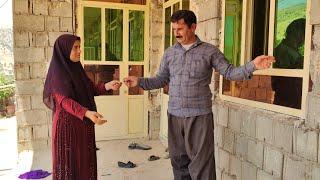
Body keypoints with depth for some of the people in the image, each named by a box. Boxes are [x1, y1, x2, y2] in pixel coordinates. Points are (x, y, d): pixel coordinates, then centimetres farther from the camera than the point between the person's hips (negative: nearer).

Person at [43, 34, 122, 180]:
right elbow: (64, 101, -23)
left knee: (84, 159, 14)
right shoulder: (57, 72, -14)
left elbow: (90, 89, 10)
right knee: (69, 161, 3)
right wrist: (87, 113, -38)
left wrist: (107, 86, -8)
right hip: (67, 124, -8)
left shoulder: (76, 68, 10)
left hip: (83, 123, 8)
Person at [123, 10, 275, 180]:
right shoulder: (169, 53, 9)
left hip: (200, 116, -3)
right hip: (174, 115, 4)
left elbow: (229, 72, 0)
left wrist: (252, 65, -14)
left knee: (201, 163, 0)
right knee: (179, 161, 14)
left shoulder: (210, 51, 0)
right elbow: (161, 79, 14)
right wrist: (139, 81, 4)